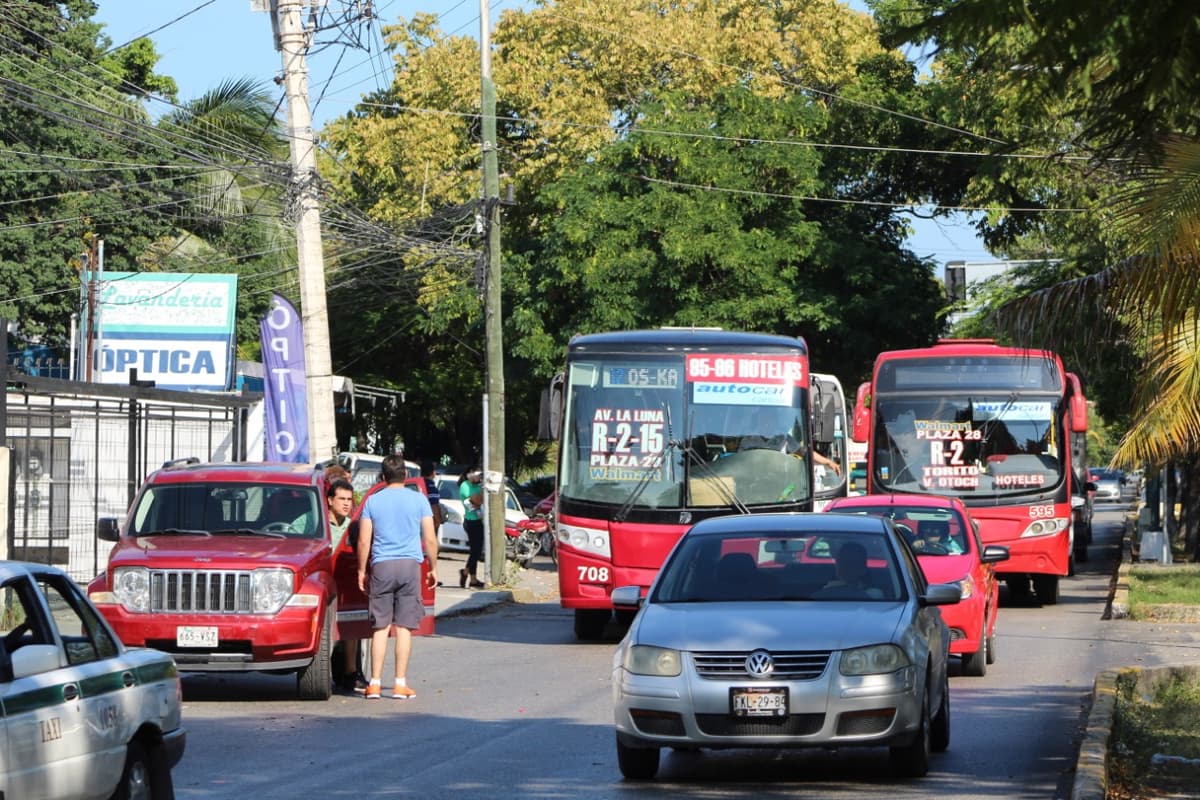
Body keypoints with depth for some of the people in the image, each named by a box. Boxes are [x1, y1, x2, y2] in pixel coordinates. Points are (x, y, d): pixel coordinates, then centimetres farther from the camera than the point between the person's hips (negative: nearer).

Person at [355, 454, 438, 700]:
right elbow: (430, 539, 2)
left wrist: (361, 571, 11)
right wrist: (433, 568, 13)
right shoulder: (418, 500, 2)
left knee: (380, 627, 4)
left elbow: (364, 541, 1)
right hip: (410, 565, 0)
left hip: (381, 566, 1)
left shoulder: (372, 501, 3)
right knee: (404, 626, 1)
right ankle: (400, 684, -1)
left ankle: (374, 683, 0)